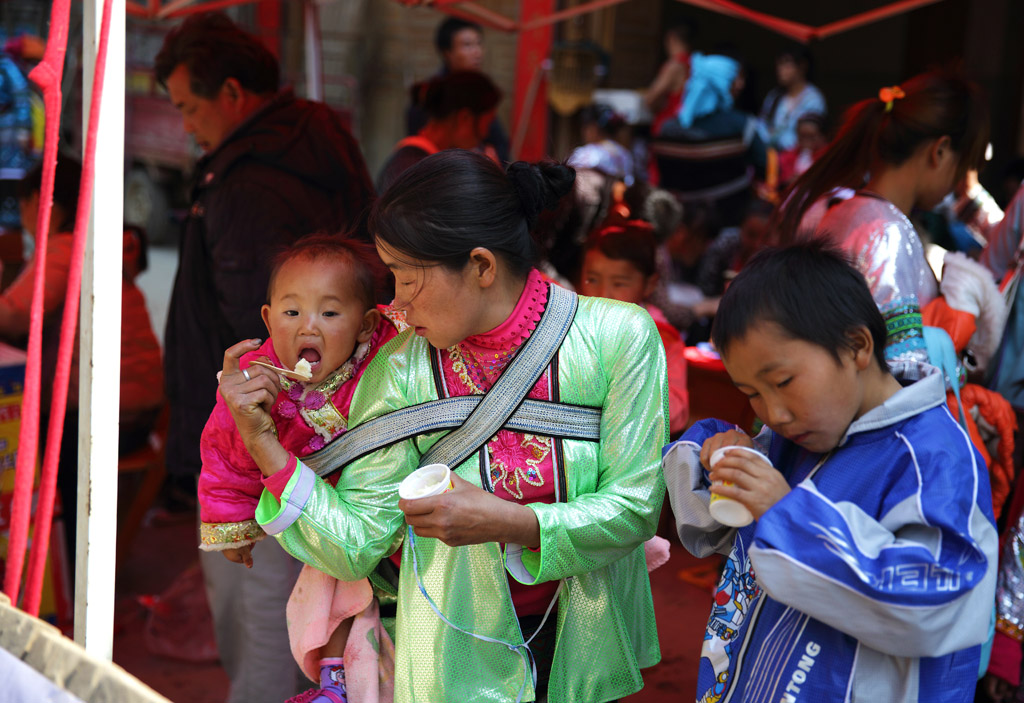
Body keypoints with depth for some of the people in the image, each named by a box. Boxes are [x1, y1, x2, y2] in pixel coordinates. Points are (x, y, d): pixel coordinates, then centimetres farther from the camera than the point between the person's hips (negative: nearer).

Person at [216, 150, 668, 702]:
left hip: (586, 650, 0)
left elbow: (636, 508, -16)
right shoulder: (400, 371, -15)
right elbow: (355, 547, -13)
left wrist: (508, 522, -29)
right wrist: (260, 438, -22)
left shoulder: (617, 337, -18)